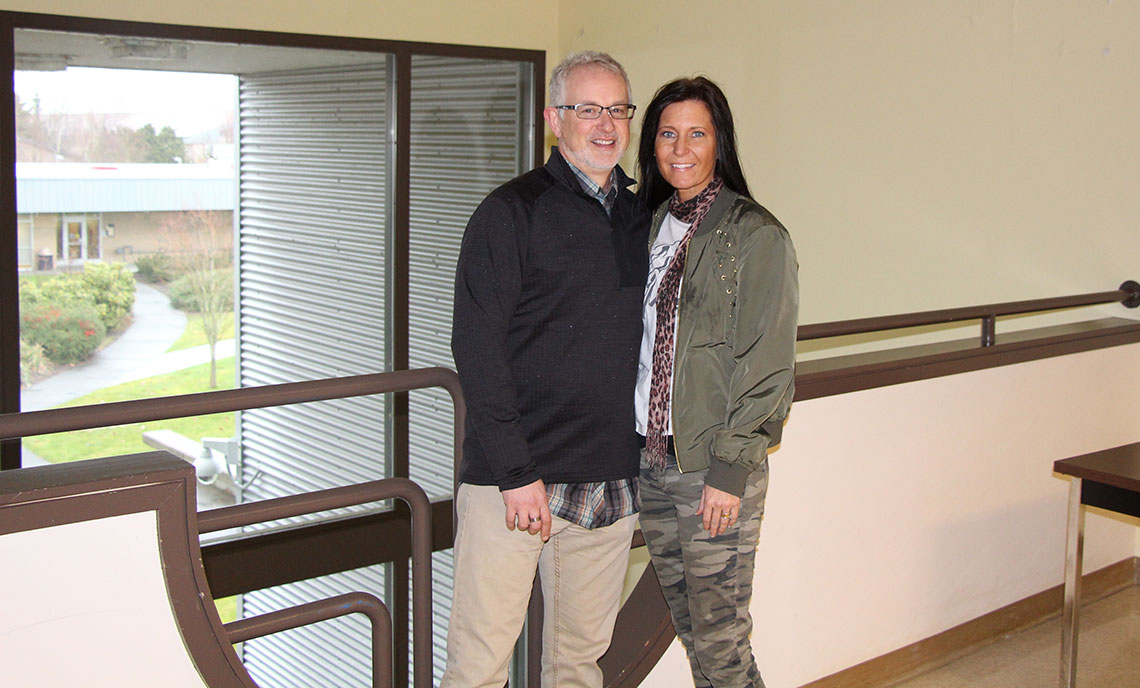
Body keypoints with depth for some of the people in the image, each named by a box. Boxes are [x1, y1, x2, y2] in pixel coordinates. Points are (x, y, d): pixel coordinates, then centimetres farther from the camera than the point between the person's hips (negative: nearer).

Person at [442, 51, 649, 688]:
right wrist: (516, 471, -15)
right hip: (512, 477, -5)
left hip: (611, 482, 5)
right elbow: (477, 348, -10)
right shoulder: (512, 211, -4)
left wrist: (641, 457, 11)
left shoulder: (641, 217, 13)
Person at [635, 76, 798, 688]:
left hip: (715, 473, -6)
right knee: (690, 631, 15)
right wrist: (635, 443, 13)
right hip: (651, 460, 6)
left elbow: (767, 369, -11)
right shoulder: (654, 225, 12)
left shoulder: (755, 236, -9)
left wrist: (729, 469, -15)